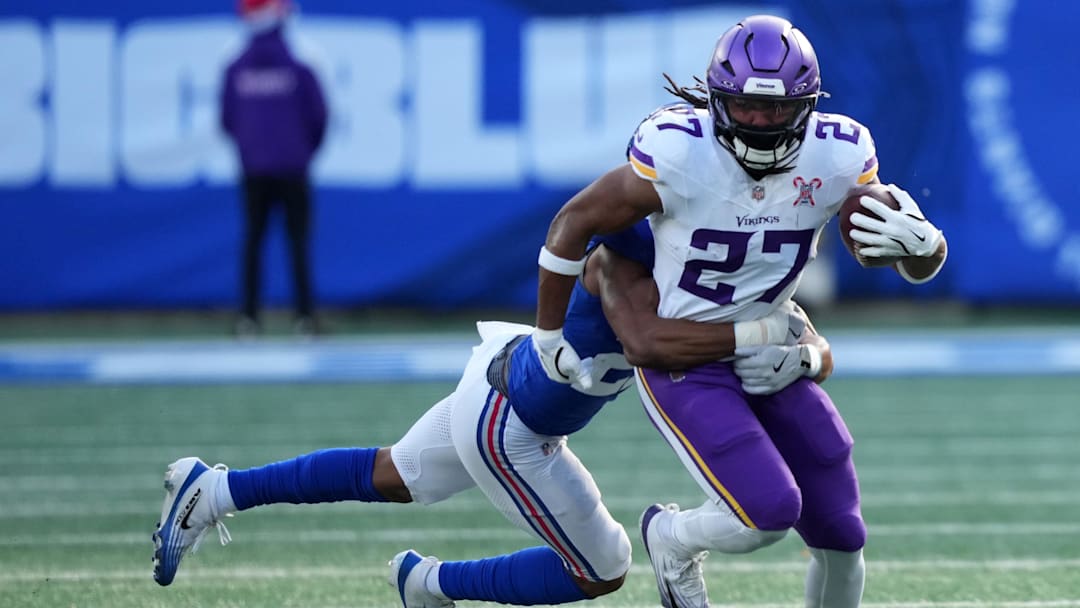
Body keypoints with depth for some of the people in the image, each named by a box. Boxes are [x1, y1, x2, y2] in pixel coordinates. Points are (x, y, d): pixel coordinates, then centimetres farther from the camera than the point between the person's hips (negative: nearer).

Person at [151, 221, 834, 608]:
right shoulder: (632, 247, -33)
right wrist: (757, 333, -49)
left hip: (507, 373, 9)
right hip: (508, 428, -9)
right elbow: (645, 344, -48)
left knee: (392, 478, 29)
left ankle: (214, 489, 34)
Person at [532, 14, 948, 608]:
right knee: (770, 510, -22)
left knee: (841, 537, 6)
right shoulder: (677, 156, -24)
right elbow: (574, 223, -9)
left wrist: (919, 242, -28)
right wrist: (549, 336, 0)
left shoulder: (837, 159, -13)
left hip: (772, 360, 5)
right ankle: (673, 540, 12)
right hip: (684, 367, -5)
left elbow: (923, 265, -3)